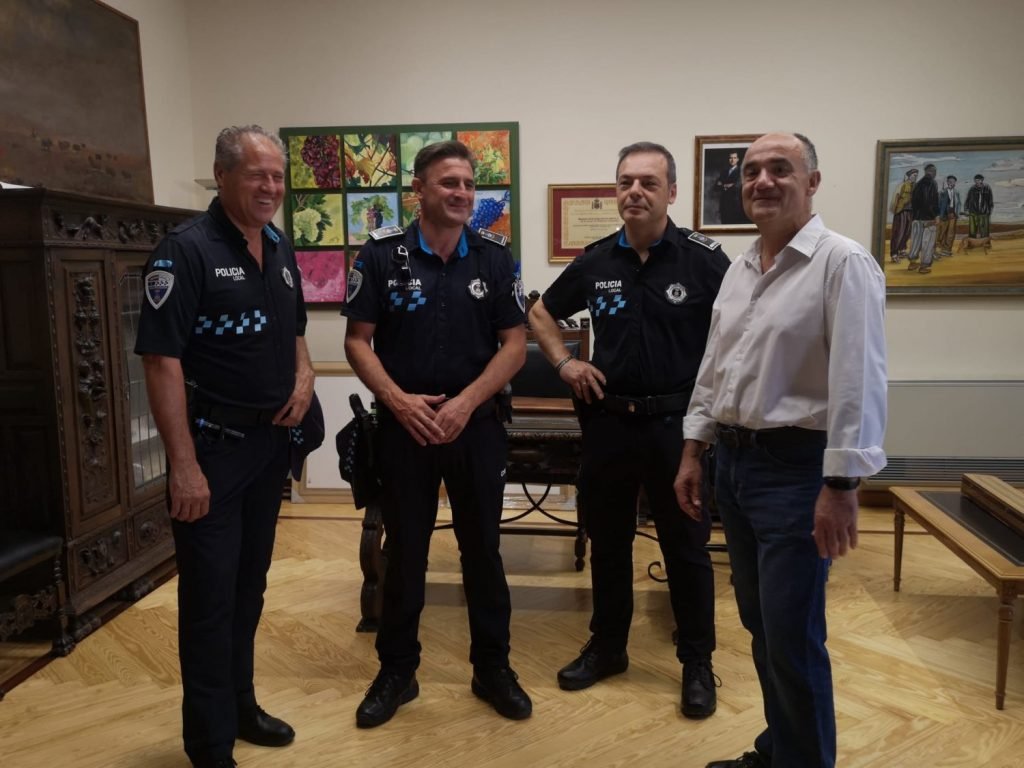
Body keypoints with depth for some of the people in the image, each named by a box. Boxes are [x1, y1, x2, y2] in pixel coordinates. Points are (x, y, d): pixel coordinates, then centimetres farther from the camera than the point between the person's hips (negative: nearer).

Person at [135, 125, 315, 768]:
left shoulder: (281, 250, 9)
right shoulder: (187, 250, -14)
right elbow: (162, 359, -18)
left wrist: (304, 376, 0)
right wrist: (184, 464, -22)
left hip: (271, 443, 7)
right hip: (213, 447, -7)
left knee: (250, 585, 18)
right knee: (209, 596, 3)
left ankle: (241, 705, 36)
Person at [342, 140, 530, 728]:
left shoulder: (495, 255, 0)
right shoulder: (383, 253, -3)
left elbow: (515, 343, -2)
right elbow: (358, 341, -2)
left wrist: (464, 403, -13)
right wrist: (400, 401, -15)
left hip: (478, 423, 1)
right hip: (404, 425, 0)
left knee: (483, 549, 11)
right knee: (404, 552, 10)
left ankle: (493, 668, 28)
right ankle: (397, 671, 27)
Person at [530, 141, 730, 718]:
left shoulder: (704, 258, -8)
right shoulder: (595, 262, 3)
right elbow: (542, 313, 18)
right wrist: (564, 361, 4)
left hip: (679, 423, -3)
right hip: (608, 422, 4)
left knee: (687, 548, 9)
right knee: (607, 541, 16)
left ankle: (698, 664, 27)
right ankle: (607, 647, 34)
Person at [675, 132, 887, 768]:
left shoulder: (843, 263, -12)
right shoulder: (741, 269, 12)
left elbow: (859, 382, -18)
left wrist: (842, 486, -21)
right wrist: (694, 452, 15)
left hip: (796, 468, -7)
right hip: (734, 461, 8)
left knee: (793, 638, 0)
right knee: (761, 626, 18)